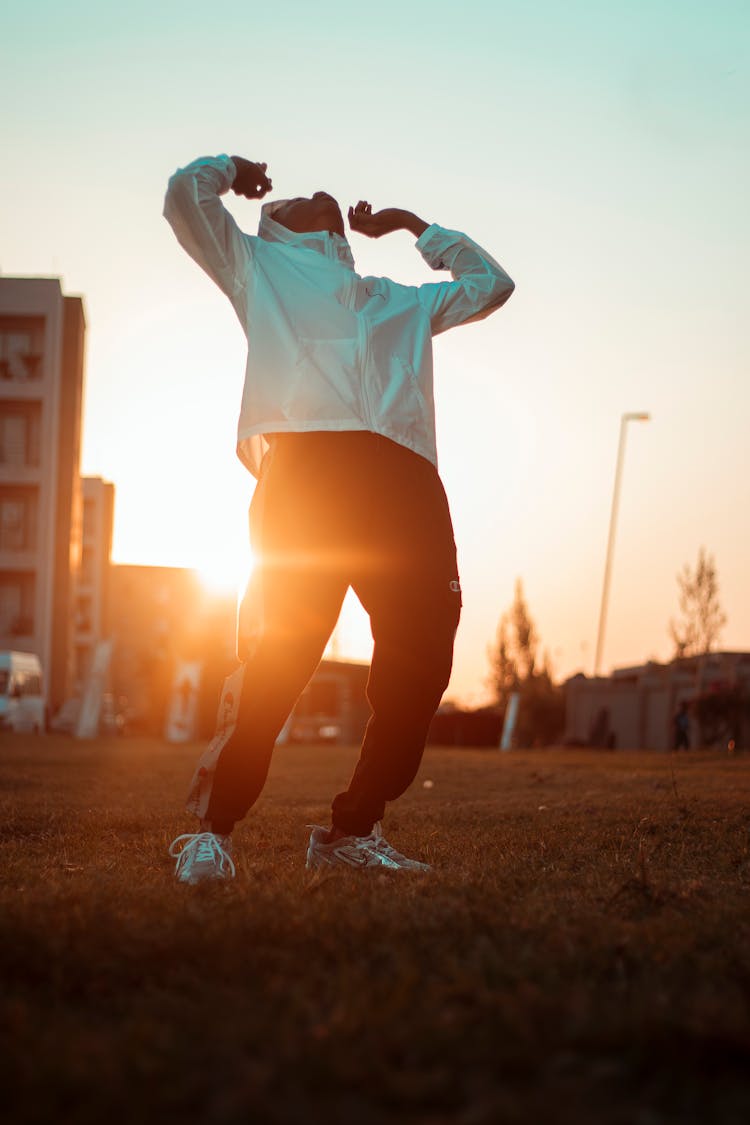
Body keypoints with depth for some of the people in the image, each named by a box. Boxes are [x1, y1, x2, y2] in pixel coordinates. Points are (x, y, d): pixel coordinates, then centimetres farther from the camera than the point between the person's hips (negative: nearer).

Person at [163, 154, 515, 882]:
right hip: (308, 459, -5)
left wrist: (411, 225, 49)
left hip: (406, 476, 5)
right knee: (280, 648, -16)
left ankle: (351, 830, 4)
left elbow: (489, 284, 48)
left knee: (421, 658, -5)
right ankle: (213, 828, -9)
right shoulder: (259, 266, 28)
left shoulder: (400, 303, 40)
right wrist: (231, 168, 39)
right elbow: (186, 193, 20)